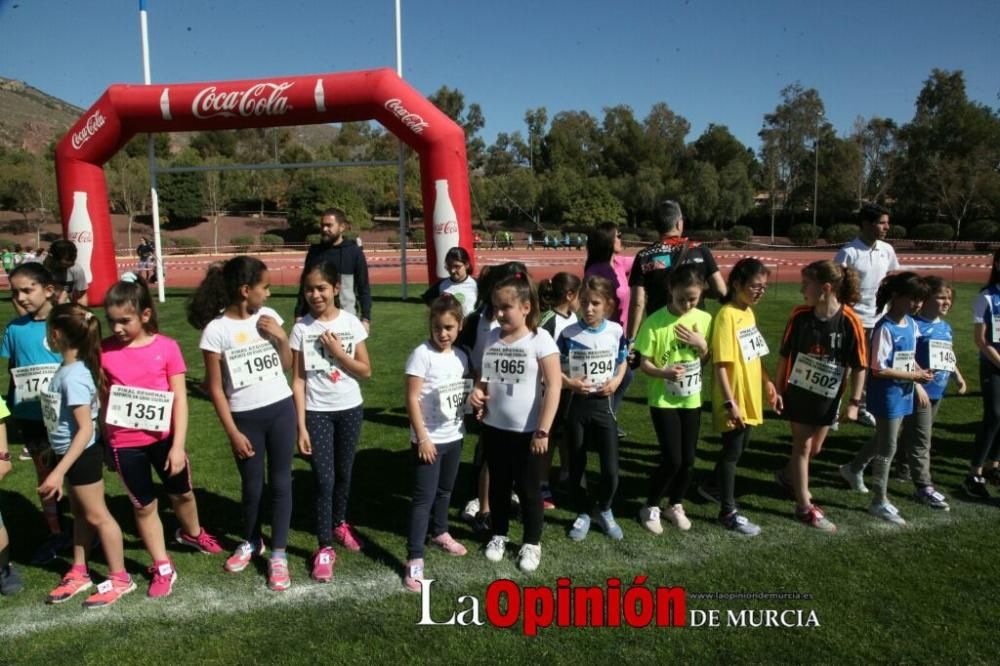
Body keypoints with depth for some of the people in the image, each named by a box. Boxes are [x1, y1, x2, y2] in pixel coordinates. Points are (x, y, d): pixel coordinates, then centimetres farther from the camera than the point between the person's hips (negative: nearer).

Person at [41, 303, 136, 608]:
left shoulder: (73, 376, -27)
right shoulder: (68, 369, 0)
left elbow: (86, 429, -28)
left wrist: (58, 472, -28)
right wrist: (53, 450, 23)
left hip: (82, 455, -9)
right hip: (69, 453, 9)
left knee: (97, 516, 4)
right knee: (79, 514, 20)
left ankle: (119, 579, 18)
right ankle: (78, 574, 35)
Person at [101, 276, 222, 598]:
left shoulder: (167, 347, -11)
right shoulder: (105, 351, -7)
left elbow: (180, 399, -9)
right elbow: (102, 399, 1)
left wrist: (177, 446, -11)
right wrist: (106, 444, 2)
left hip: (163, 438, 0)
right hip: (125, 443, 0)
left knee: (181, 493, 20)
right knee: (144, 505, 13)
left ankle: (192, 533, 51)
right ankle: (162, 568, 30)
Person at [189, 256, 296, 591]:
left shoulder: (268, 316, 0)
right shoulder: (216, 330, -12)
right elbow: (215, 388, -8)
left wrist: (281, 338, -9)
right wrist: (233, 432, -9)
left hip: (281, 410, 3)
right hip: (246, 417, -3)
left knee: (280, 482, 6)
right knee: (252, 485, 14)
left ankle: (278, 555, 17)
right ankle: (251, 542, 39)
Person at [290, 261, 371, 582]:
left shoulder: (351, 323, -5)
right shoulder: (301, 328, -7)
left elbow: (366, 371, -2)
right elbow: (298, 379, -6)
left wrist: (339, 352, -17)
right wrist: (301, 426, -9)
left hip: (350, 409, 2)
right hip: (317, 412, -2)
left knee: (344, 473, 16)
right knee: (324, 480, -2)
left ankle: (339, 524, 40)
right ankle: (324, 548, 10)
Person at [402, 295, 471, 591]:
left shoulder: (461, 356, 3)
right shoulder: (422, 354, -16)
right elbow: (412, 399, -17)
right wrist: (422, 438, -18)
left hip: (454, 436, 6)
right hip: (428, 439, -6)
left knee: (445, 490, 22)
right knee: (424, 496, -4)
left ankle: (439, 533, 43)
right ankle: (415, 558, 1)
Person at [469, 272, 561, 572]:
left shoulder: (540, 339, -14)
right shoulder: (490, 338, 0)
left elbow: (553, 386, -15)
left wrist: (543, 431, -18)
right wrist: (477, 391, -10)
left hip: (527, 432, -4)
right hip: (494, 428, 5)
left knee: (529, 490, 11)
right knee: (498, 485, 20)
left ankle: (532, 543, 30)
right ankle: (499, 535, 40)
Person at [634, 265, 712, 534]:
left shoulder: (705, 320, -3)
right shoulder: (655, 322, -15)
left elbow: (707, 361, 6)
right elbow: (644, 364, -11)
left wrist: (701, 344, -14)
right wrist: (665, 373, -29)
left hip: (691, 399, 4)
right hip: (663, 400, -4)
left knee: (688, 459, 8)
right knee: (672, 460, -7)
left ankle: (676, 505, 32)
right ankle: (651, 506, 16)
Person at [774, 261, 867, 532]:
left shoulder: (850, 322, -18)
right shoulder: (799, 315, -14)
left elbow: (859, 366, -10)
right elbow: (785, 355, -3)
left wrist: (854, 402, -9)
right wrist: (779, 389, 0)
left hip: (828, 397, 1)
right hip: (798, 392, -1)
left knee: (814, 449, 17)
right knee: (803, 446, 5)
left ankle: (788, 477, 45)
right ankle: (805, 507, 15)